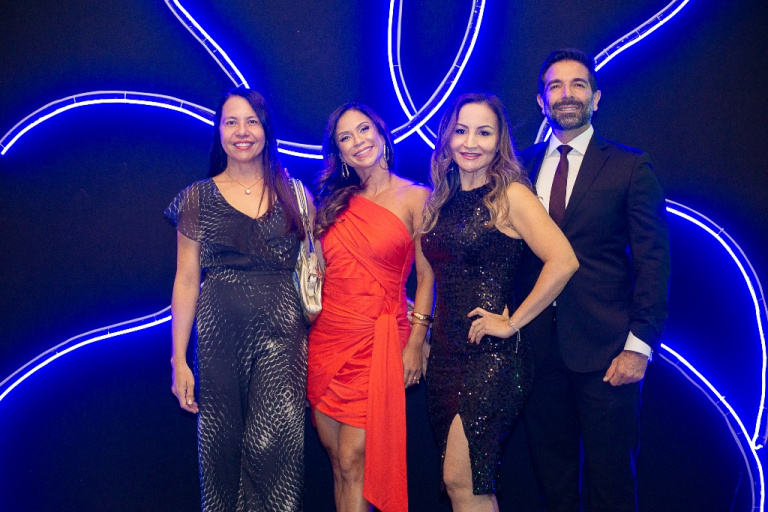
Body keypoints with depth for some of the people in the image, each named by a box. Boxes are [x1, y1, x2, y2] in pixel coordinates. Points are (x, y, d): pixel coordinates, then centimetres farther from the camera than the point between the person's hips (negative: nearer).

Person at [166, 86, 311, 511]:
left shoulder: (292, 194, 7)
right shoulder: (199, 198, 6)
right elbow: (186, 280, 5)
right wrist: (179, 360, 1)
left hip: (281, 333, 0)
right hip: (220, 334, 1)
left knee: (272, 442, -9)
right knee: (223, 444, 7)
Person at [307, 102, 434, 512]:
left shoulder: (414, 197, 0)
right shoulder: (334, 201, 11)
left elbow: (427, 276, -2)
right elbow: (319, 271, 14)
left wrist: (415, 343, -8)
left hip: (376, 342, -4)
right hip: (326, 338, 4)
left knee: (353, 462, -6)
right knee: (338, 462, 11)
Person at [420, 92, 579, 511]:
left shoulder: (510, 195, -8)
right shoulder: (441, 201, 12)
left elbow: (563, 261, -21)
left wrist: (513, 322, -15)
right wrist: (424, 339, 10)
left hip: (493, 354, -7)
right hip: (446, 353, 7)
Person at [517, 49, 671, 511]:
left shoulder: (630, 166, -1)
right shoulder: (522, 166, 8)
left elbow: (653, 260, -5)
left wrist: (640, 345, -11)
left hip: (605, 350, -3)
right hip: (538, 347, 3)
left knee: (609, 474, 9)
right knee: (551, 468, 16)